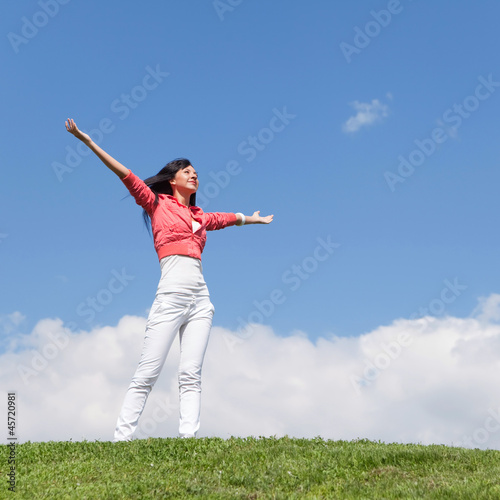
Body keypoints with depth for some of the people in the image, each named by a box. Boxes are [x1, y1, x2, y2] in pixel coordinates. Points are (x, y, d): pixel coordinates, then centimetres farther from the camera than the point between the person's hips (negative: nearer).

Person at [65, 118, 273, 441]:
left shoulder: (200, 216, 24)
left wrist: (253, 219, 61)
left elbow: (229, 218, 43)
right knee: (148, 373, -8)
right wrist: (87, 141, -1)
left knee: (191, 374, -4)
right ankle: (122, 437, -6)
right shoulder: (157, 203, 11)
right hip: (172, 293, -5)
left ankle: (189, 438, -10)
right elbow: (125, 174, 4)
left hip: (200, 296, 5)